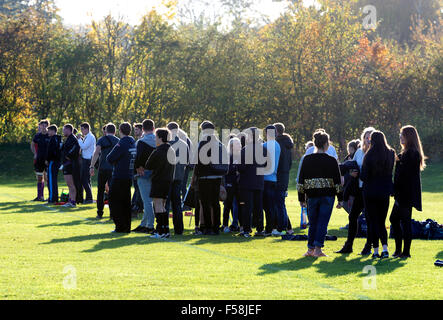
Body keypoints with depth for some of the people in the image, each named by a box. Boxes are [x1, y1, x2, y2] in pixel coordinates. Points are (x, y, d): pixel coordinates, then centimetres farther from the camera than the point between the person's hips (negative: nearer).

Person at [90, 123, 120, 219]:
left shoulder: (101, 140, 2)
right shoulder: (118, 141, 9)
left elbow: (96, 153, -9)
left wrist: (92, 167, -11)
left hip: (103, 168, -1)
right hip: (114, 169, 1)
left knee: (101, 191, 10)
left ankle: (100, 213, 10)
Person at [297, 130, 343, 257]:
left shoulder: (307, 159, 2)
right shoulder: (331, 161, -4)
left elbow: (301, 181, 4)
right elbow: (338, 182, -3)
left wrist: (301, 198, 10)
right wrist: (340, 199, 3)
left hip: (311, 195, 2)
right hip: (327, 196, -2)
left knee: (313, 223, 12)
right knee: (323, 222, 1)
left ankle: (310, 249, 13)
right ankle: (317, 248, -3)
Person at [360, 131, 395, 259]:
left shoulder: (369, 156, -13)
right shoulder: (391, 154, -2)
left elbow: (364, 176, -11)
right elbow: (391, 172, 7)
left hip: (370, 192, -3)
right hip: (384, 192, 3)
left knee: (373, 222, 4)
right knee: (382, 222, 12)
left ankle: (376, 251, 3)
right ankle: (385, 248, -5)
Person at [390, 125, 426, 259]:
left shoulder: (411, 153, -16)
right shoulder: (407, 152, 16)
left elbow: (404, 173, -19)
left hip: (407, 193, -10)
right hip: (402, 193, 10)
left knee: (405, 221, -5)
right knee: (394, 219, 14)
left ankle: (406, 252, 0)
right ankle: (399, 250, 19)